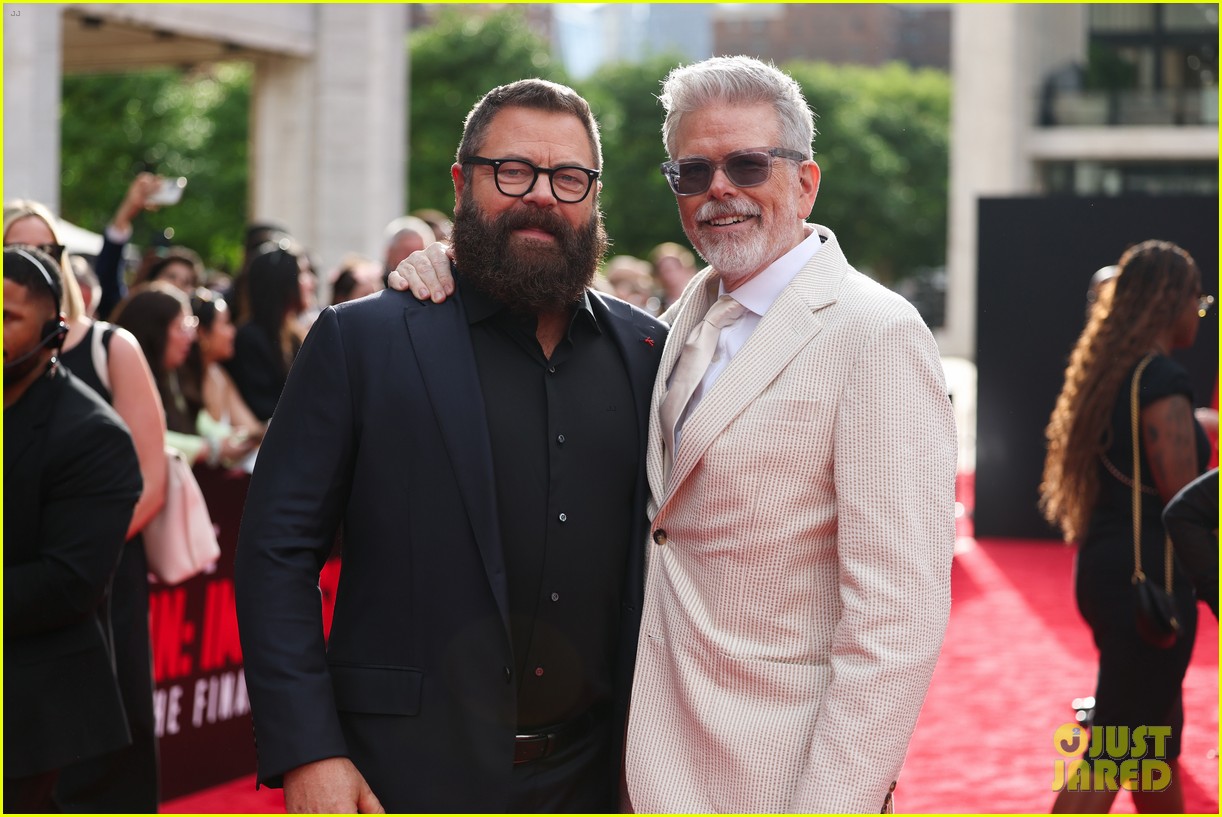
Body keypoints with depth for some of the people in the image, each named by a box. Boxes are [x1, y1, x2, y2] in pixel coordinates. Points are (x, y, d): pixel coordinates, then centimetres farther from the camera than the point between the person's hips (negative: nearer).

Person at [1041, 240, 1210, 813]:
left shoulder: (1106, 374, 11)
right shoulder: (1161, 383, -17)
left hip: (1105, 569, 10)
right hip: (1149, 580, -10)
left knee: (1159, 738, 22)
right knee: (1113, 754, -4)